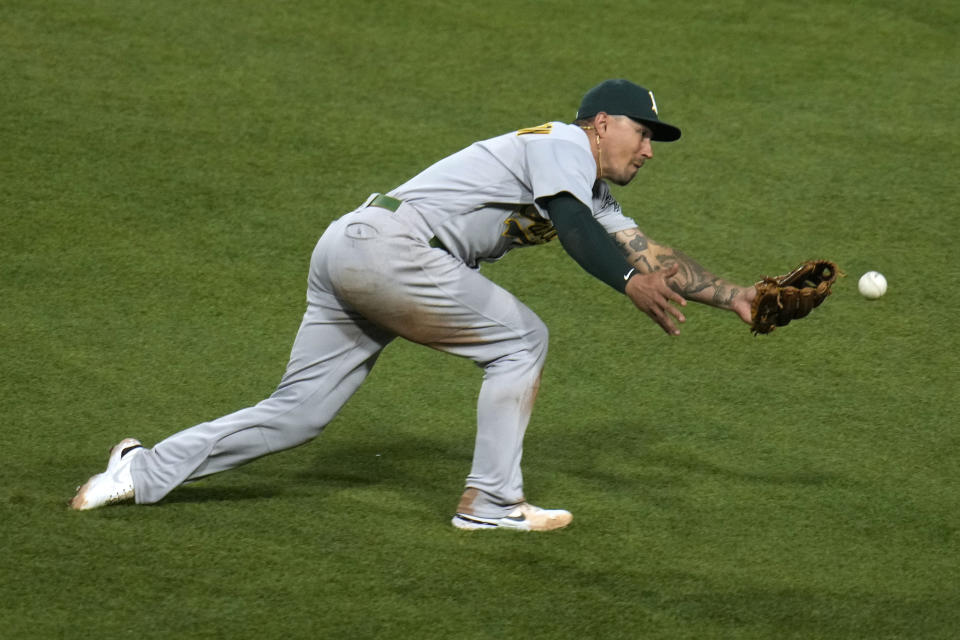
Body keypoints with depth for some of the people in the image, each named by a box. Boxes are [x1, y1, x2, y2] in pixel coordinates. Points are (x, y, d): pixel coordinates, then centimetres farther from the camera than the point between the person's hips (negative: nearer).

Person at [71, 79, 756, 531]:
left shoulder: (593, 193, 27)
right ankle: (491, 502, -2)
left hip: (346, 252, 9)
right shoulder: (564, 144, -2)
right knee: (520, 338, -2)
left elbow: (648, 254, 25)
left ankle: (147, 471, 2)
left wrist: (736, 297, 20)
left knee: (297, 413, 6)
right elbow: (576, 232, -20)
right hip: (385, 242, -9)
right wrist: (632, 284, -34)